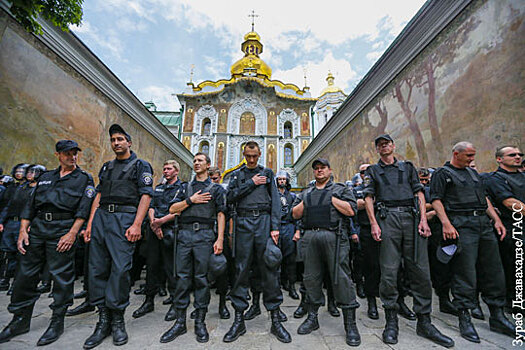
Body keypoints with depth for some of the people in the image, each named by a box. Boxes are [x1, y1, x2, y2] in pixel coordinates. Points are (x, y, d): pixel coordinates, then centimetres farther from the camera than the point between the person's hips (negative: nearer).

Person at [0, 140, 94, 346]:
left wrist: (72, 233, -15)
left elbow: (83, 209, -7)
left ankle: (57, 322, 13)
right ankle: (21, 320, 28)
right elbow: (30, 206, 18)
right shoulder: (45, 178, 19)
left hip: (63, 230, -5)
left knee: (61, 277, -1)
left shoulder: (84, 179, 3)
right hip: (37, 229, 5)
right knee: (25, 274, 10)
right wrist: (23, 230, 5)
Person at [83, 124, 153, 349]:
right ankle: (103, 319, 18)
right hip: (101, 217, 6)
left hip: (125, 218, -6)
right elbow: (99, 196, 19)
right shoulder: (107, 167, 22)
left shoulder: (141, 166, 3)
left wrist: (136, 225, -16)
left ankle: (117, 319, 8)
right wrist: (90, 224, 10)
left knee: (121, 268, -8)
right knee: (97, 269, 5)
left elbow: (146, 196, -7)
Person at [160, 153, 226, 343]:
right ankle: (180, 321, 18)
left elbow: (220, 214, 2)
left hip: (205, 235, -3)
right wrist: (191, 200, -4)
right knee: (182, 277, 5)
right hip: (184, 233, 3)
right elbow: (173, 209, 12)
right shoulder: (186, 188, 19)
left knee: (201, 277, 2)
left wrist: (220, 239, -8)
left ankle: (200, 322, 16)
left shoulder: (216, 188, 10)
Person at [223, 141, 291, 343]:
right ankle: (239, 320, 16)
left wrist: (275, 227, -5)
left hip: (264, 221, 0)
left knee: (269, 269, 1)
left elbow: (275, 201, 6)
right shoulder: (237, 174, 17)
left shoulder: (267, 173, 14)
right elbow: (230, 197, 2)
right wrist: (251, 183, -4)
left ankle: (275, 320, 14)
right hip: (243, 222, 1)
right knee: (241, 270, 4)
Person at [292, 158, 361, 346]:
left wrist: (331, 198, -5)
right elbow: (295, 214, 13)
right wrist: (305, 201, 2)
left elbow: (351, 211, -5)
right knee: (311, 277, 9)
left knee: (341, 278, -3)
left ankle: (350, 324, 13)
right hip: (311, 237, 4)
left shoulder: (341, 189, 9)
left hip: (334, 237, -3)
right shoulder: (306, 193, 20)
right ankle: (312, 318, 25)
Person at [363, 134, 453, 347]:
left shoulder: (408, 167, 20)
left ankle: (424, 322, 16)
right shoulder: (373, 171, 13)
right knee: (389, 271, -2)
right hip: (387, 218, -2)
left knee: (420, 270, 2)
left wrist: (423, 219, 0)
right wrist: (373, 223, -7)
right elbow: (369, 198, 5)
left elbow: (419, 193, 13)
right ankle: (391, 321, 10)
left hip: (412, 218, 2)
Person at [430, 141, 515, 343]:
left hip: (484, 225, 8)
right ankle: (464, 320, 4)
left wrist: (497, 220, 14)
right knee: (465, 273, -6)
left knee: (494, 271, 10)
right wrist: (446, 224, -20)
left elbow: (484, 198, 25)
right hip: (461, 226, -7)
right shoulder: (442, 174, -1)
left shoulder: (473, 173, 23)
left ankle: (497, 318, 24)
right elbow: (436, 200, -10)